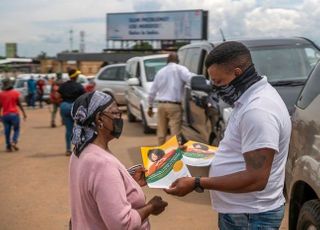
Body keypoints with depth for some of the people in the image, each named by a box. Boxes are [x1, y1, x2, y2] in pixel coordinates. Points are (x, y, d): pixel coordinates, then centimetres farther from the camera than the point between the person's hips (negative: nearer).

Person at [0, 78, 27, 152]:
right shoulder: (15, 93, -5)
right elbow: (19, 104, -4)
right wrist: (24, 113, 4)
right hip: (14, 114, -2)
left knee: (7, 131, 8)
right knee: (16, 130, 11)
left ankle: (8, 146, 8)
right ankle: (14, 142, -10)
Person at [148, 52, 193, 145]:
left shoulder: (160, 72, 16)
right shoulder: (180, 69, 0)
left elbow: (152, 91, 19)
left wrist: (150, 107, 28)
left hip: (161, 105, 5)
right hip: (174, 106, -5)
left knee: (161, 133, 11)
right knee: (175, 133, -6)